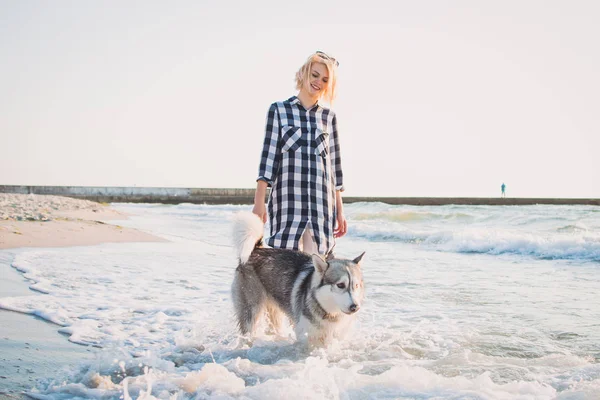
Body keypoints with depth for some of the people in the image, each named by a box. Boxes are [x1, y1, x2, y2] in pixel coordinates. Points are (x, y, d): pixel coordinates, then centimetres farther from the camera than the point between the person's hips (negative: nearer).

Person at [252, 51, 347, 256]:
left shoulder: (329, 117, 14)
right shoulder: (279, 110, 7)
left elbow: (335, 164, 14)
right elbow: (268, 157, 2)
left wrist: (340, 210, 12)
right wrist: (259, 202, -5)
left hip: (321, 204, 3)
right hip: (288, 201, -2)